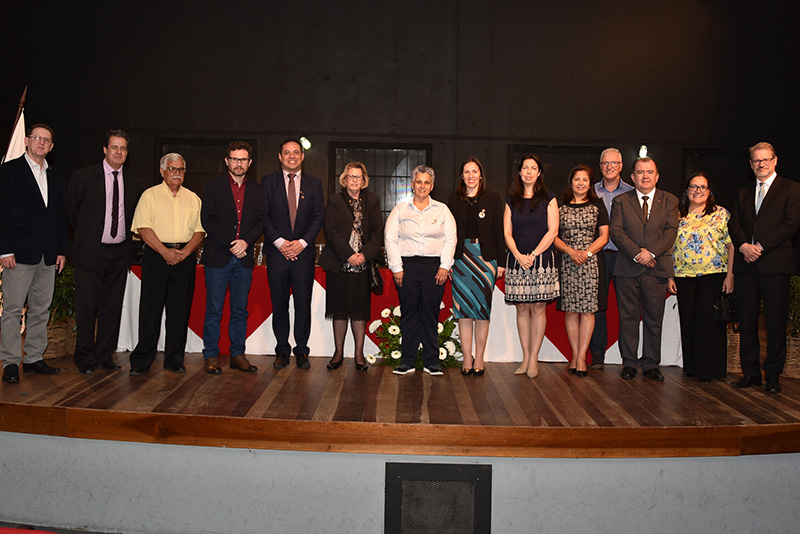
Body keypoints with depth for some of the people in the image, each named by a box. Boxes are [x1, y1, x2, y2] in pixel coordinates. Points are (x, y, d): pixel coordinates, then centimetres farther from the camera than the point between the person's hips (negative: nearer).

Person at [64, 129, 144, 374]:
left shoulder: (134, 182, 7)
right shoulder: (84, 176, -3)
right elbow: (69, 209, 7)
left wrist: (127, 237, 12)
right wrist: (85, 233, 11)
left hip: (120, 253, 3)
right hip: (91, 252, -3)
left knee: (113, 307, 8)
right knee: (87, 306, -1)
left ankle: (105, 354, 20)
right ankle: (85, 358, 11)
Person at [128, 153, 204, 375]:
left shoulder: (193, 199, 15)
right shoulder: (150, 195, 5)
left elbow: (200, 230, 8)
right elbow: (143, 228, -4)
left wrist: (185, 251, -8)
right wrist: (165, 251, -14)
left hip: (185, 257, 3)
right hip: (156, 255, -3)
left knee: (180, 309, 3)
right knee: (150, 308, -3)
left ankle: (174, 360, 12)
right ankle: (141, 361, 5)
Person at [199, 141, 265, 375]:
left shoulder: (256, 190, 12)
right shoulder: (214, 186, 2)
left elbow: (260, 222, 7)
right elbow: (207, 220, -4)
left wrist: (246, 241, -11)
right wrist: (230, 245, -12)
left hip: (244, 257, 3)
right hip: (218, 257, -3)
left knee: (240, 310, 8)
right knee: (214, 310, 0)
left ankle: (238, 355, 16)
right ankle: (211, 356, 9)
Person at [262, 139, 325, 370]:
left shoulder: (314, 184, 10)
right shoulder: (268, 182, 8)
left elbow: (318, 217, 4)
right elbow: (263, 216, 2)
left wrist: (302, 242, -9)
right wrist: (279, 242, -10)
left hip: (303, 252, 0)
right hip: (277, 252, 0)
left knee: (303, 304, 1)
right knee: (279, 304, 5)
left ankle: (302, 351, 12)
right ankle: (282, 350, 16)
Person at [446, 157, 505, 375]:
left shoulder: (493, 199, 5)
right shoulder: (454, 200, 9)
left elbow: (499, 232, 3)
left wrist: (501, 261, -2)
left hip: (485, 256, -1)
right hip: (461, 256, 1)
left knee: (482, 307, 1)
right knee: (463, 308, 1)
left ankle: (479, 358, 9)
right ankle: (467, 357, 9)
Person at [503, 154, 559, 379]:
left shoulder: (549, 199, 6)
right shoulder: (511, 201, 12)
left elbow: (552, 231, -2)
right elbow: (507, 233, 7)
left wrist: (533, 255, -11)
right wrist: (519, 255, -10)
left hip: (542, 259, -2)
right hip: (517, 259, 2)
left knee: (538, 308, -3)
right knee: (522, 308, 3)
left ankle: (534, 358, 2)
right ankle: (525, 357, 8)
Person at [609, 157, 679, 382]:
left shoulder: (669, 201, 10)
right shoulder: (621, 201, 8)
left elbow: (671, 231, 0)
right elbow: (615, 231, -2)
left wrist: (652, 252, -14)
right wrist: (637, 253, -13)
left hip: (657, 268, 1)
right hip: (628, 269, 0)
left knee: (654, 319, 5)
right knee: (628, 318, 3)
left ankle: (651, 365, 14)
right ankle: (629, 363, 13)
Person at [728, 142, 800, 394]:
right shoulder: (743, 192, 18)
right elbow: (733, 223, 10)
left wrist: (760, 246, -13)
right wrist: (744, 246, -9)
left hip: (775, 264, -4)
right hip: (746, 264, 4)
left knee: (776, 322, 0)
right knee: (747, 319, 6)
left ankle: (773, 375, 10)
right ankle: (750, 372, 16)